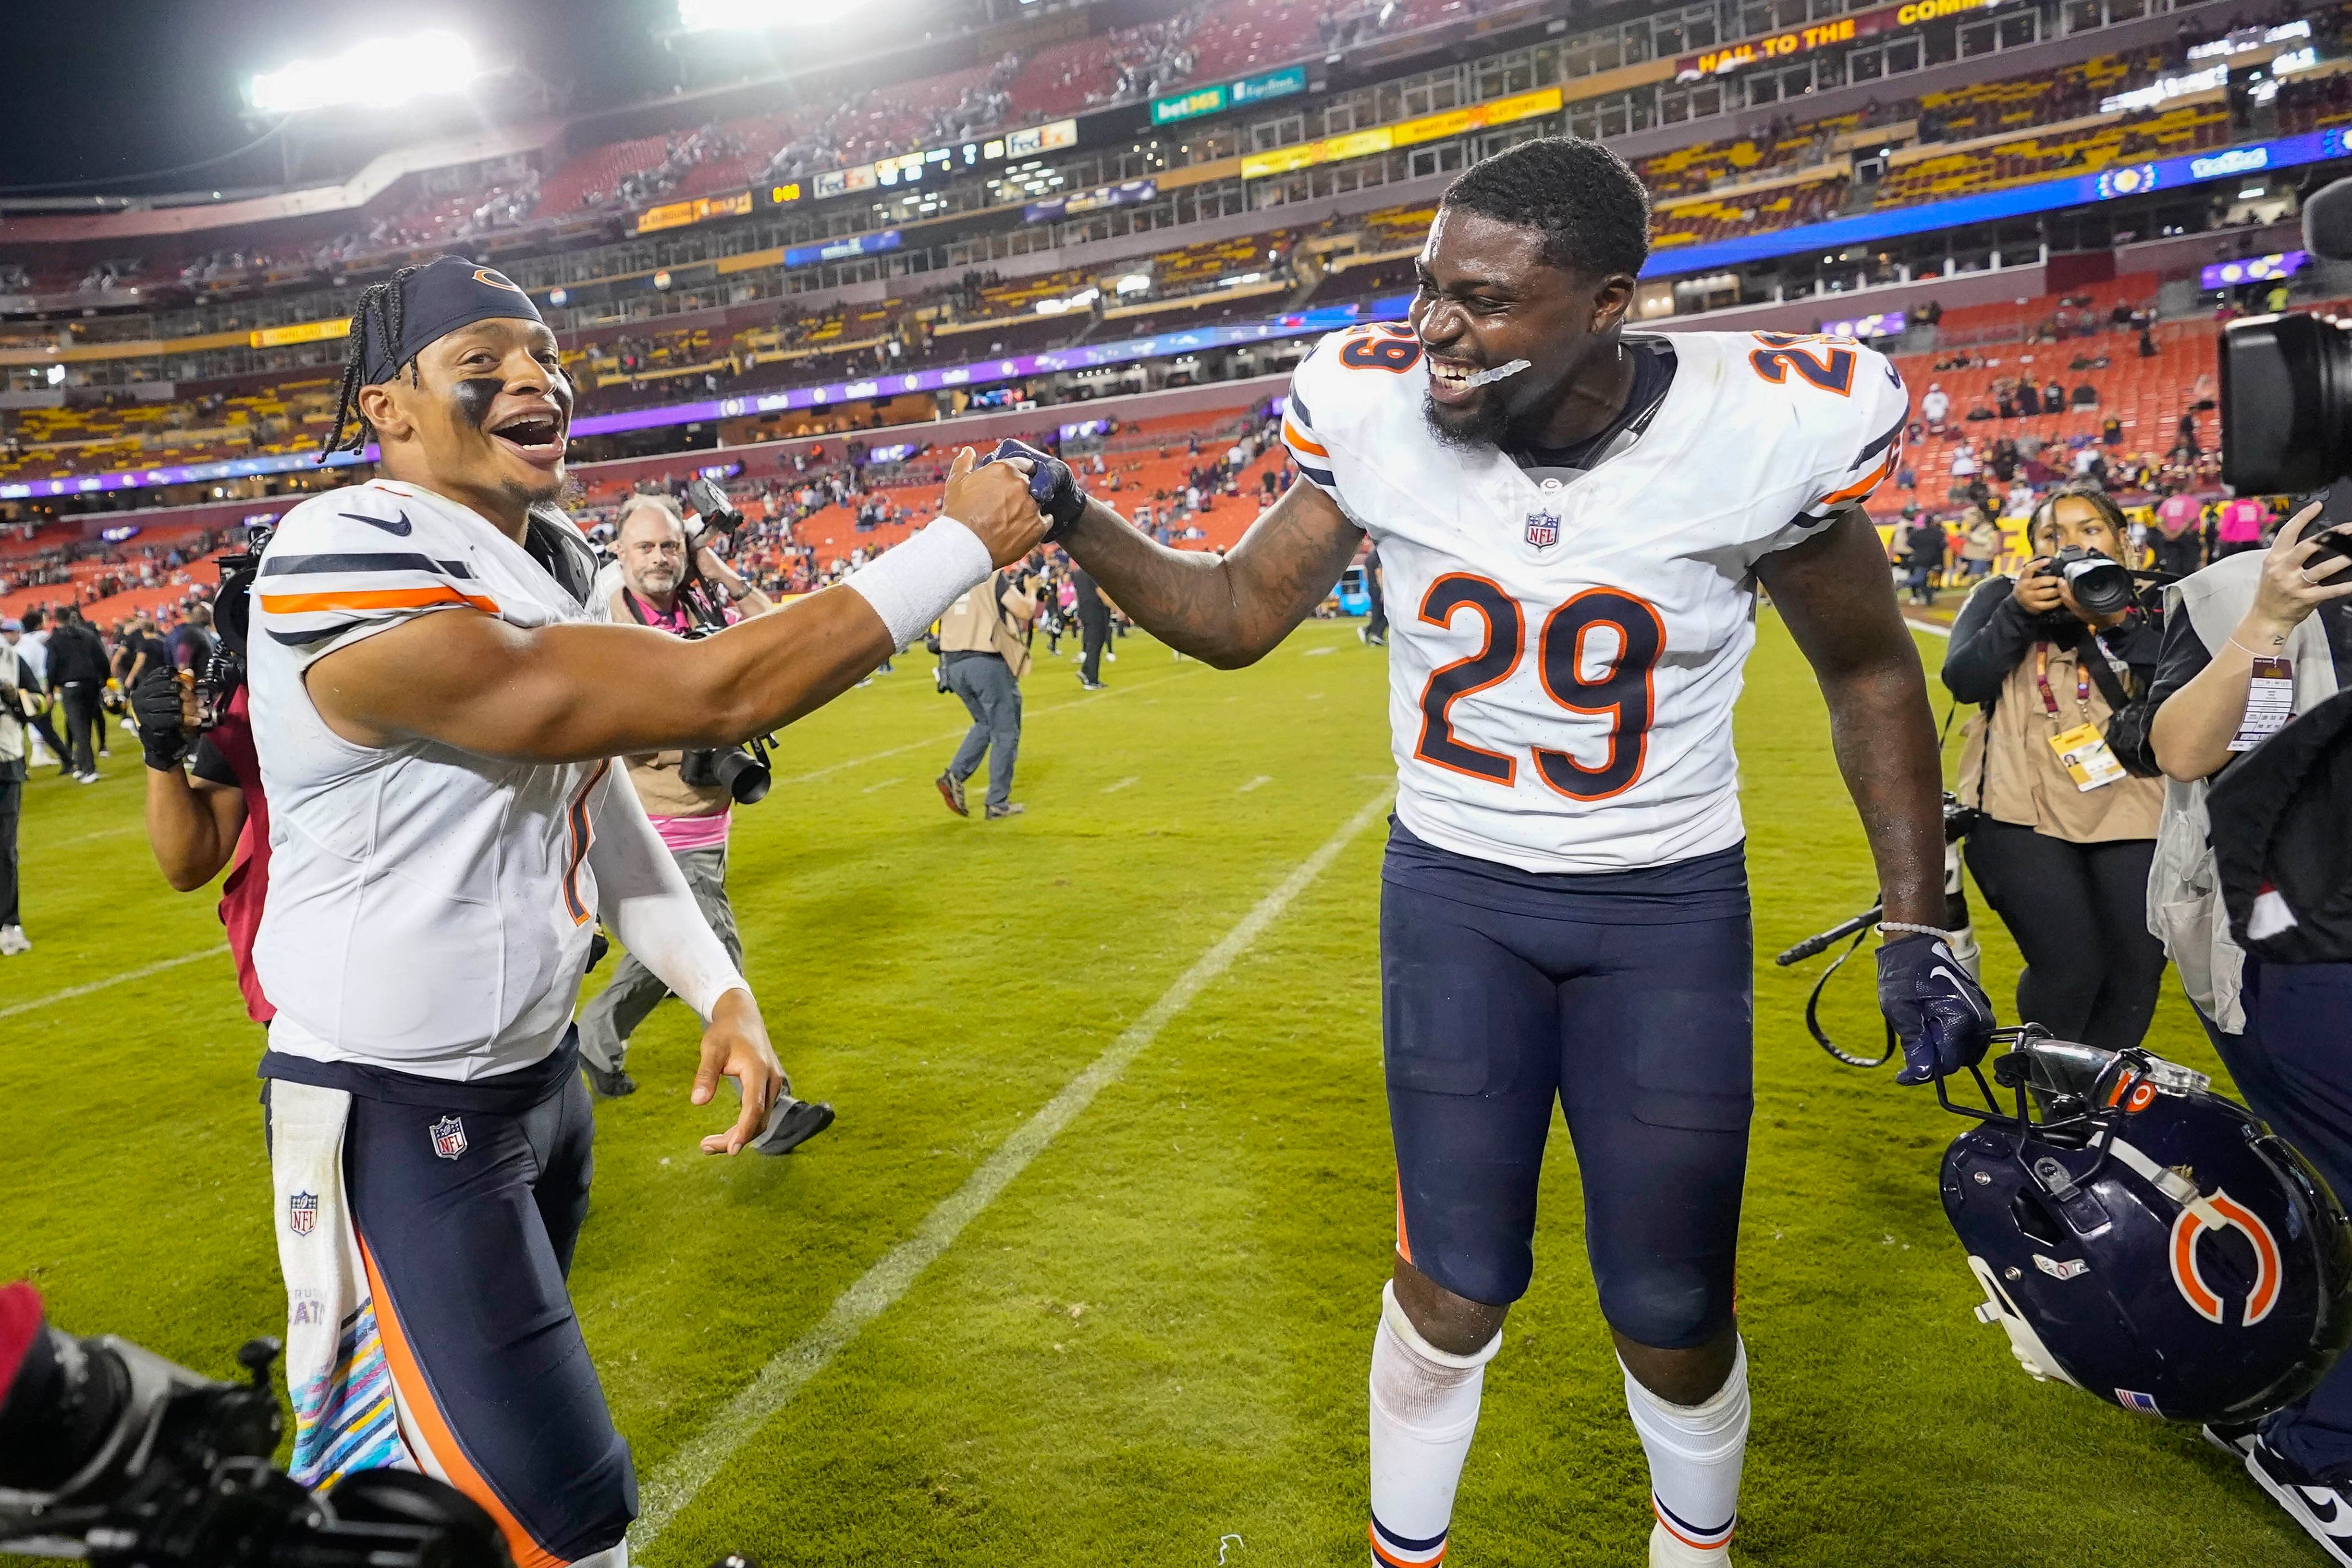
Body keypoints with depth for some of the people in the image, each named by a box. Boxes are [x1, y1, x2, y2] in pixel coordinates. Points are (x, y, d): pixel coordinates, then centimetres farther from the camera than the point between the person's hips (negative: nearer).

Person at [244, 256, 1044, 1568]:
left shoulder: (546, 562, 4)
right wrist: (962, 544, -24)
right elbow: (713, 697, -31)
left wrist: (719, 989, -2)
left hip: (539, 1070, 9)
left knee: (488, 1434, 25)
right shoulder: (361, 583, -26)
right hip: (402, 1118, -8)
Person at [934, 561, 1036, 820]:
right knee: (1005, 733, 6)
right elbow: (1025, 612, -9)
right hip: (987, 663, -7)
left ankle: (954, 776, 7)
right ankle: (998, 803, 7)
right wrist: (1030, 591, 11)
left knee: (985, 725, 25)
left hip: (953, 664, 7)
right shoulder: (993, 576, -3)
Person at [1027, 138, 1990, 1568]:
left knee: (1673, 1311, 10)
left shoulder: (1765, 428, -17)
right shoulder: (1378, 414, -12)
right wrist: (1072, 523, -17)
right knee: (1453, 1289, 6)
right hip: (1450, 892, 1)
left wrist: (1919, 926, -4)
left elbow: (1870, 673, -2)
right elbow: (1237, 616, -2)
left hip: (1669, 910, 0)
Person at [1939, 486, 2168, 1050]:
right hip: (2023, 812, -3)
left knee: (2137, 970, 0)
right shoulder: (2001, 596, 10)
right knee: (2071, 967, -12)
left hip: (2126, 810, 3)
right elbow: (1963, 680, -4)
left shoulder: (2147, 612, 12)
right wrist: (2018, 612, -15)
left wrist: (2111, 624, -14)